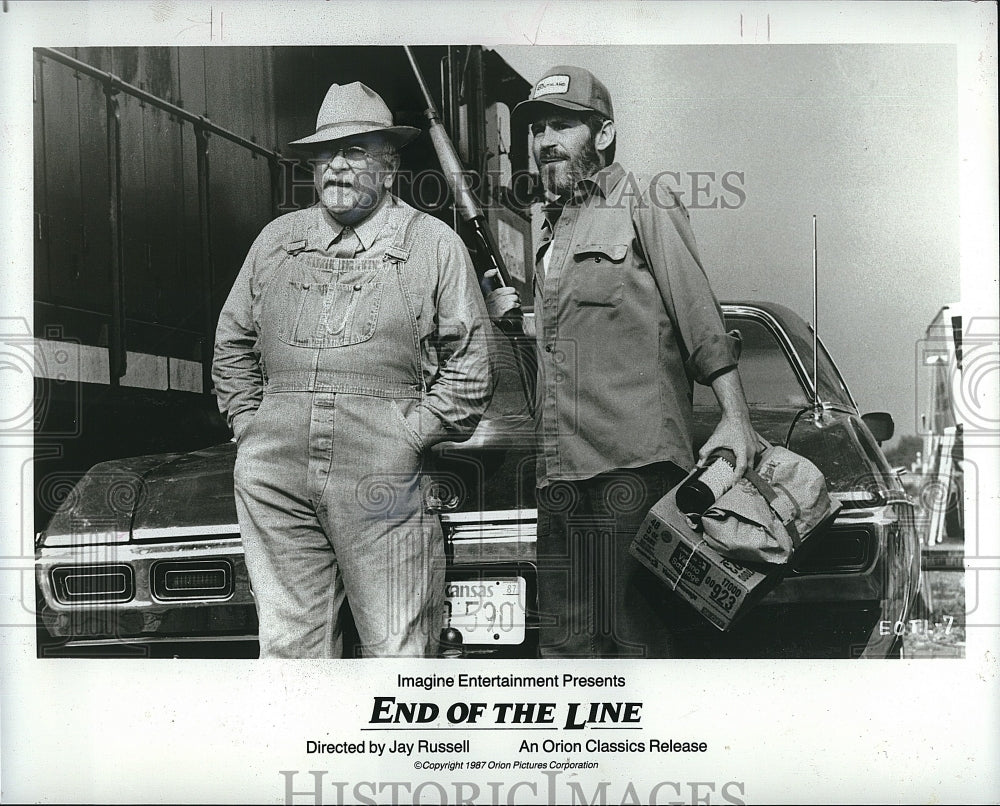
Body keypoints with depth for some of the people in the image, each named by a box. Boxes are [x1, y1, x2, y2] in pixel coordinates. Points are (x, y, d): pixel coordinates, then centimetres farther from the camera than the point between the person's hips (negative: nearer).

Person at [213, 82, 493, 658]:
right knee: (289, 645, 8)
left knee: (398, 650, -1)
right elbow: (232, 345, 24)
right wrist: (249, 425, 11)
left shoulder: (436, 245, 7)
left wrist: (410, 435, -6)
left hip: (383, 479, -3)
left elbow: (469, 367, 3)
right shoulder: (278, 240, 18)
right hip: (274, 477, 4)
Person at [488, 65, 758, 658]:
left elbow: (702, 316, -4)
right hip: (561, 475, 7)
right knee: (569, 641, 7)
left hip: (633, 461, -7)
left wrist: (736, 419, -12)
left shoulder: (643, 203, 3)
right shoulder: (553, 230, 25)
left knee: (640, 635, -8)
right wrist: (513, 315, 13)